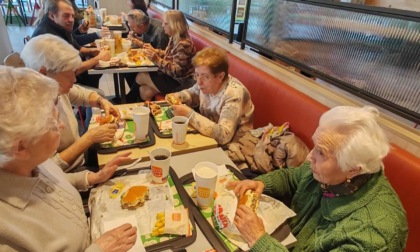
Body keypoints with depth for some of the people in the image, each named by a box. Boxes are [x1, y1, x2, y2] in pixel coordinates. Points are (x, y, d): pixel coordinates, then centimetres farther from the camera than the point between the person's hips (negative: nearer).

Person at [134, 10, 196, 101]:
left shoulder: (183, 45, -26)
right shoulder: (174, 38, 4)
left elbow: (177, 71, -28)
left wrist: (157, 60, -32)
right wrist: (154, 50, 6)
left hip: (178, 83, -9)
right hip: (169, 75, 9)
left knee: (140, 77, -1)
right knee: (145, 92, -2)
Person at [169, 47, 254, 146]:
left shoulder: (234, 94, -30)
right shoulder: (206, 82, -9)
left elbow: (223, 135, -37)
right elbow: (192, 93, 13)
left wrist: (189, 114, -34)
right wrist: (179, 96, -10)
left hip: (230, 145, -6)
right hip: (209, 135, 6)